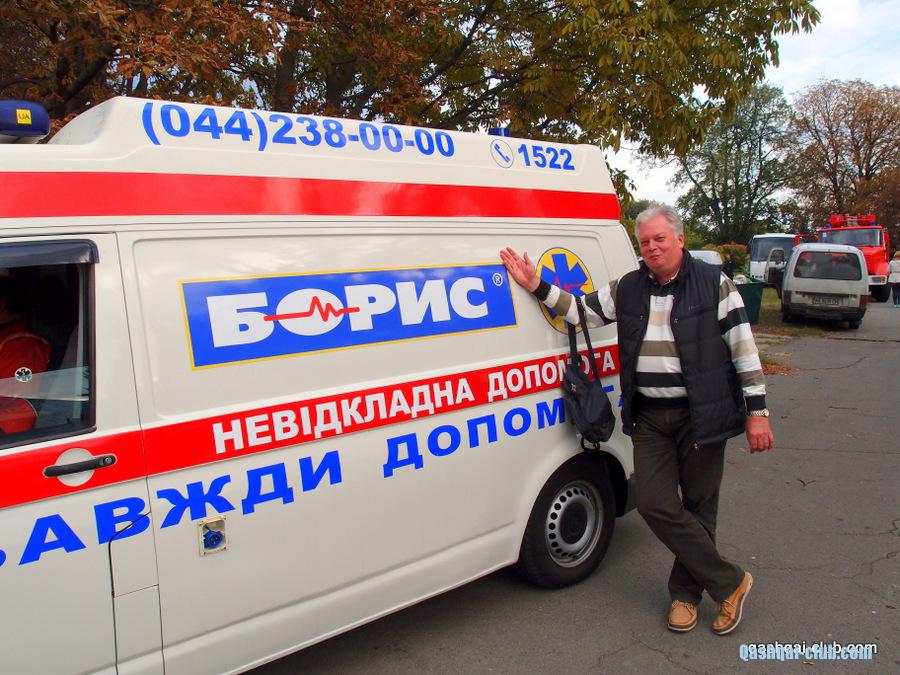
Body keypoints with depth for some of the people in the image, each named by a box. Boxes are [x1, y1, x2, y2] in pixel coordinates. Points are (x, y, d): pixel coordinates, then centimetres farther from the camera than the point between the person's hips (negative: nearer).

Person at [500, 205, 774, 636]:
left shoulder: (714, 284, -4)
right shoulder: (627, 289, 7)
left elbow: (744, 349, -4)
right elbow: (581, 312, 11)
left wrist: (757, 412, -6)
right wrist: (537, 287, -1)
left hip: (701, 416, -3)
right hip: (648, 418, 3)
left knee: (698, 507, 7)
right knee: (655, 504, -3)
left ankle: (686, 591, 29)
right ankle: (729, 582, 15)